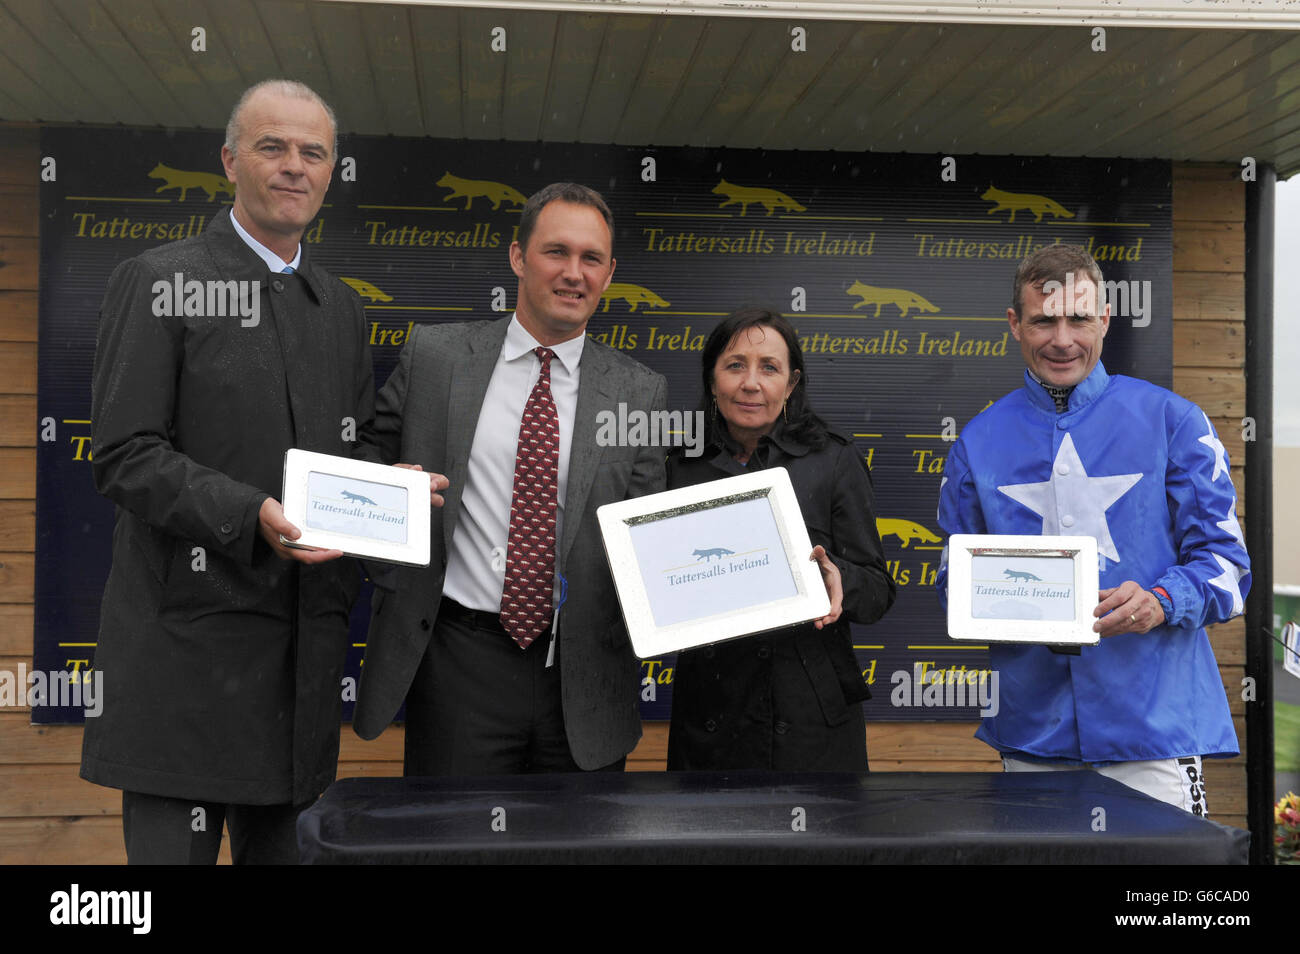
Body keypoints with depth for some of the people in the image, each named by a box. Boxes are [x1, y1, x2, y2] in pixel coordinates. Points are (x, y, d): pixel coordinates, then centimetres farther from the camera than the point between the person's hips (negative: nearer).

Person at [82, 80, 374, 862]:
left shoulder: (342, 307, 17)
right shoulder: (159, 283, -3)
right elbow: (126, 456, -10)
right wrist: (250, 516, -23)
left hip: (307, 643, 6)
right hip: (192, 634, -5)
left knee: (278, 844, 15)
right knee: (173, 846, -1)